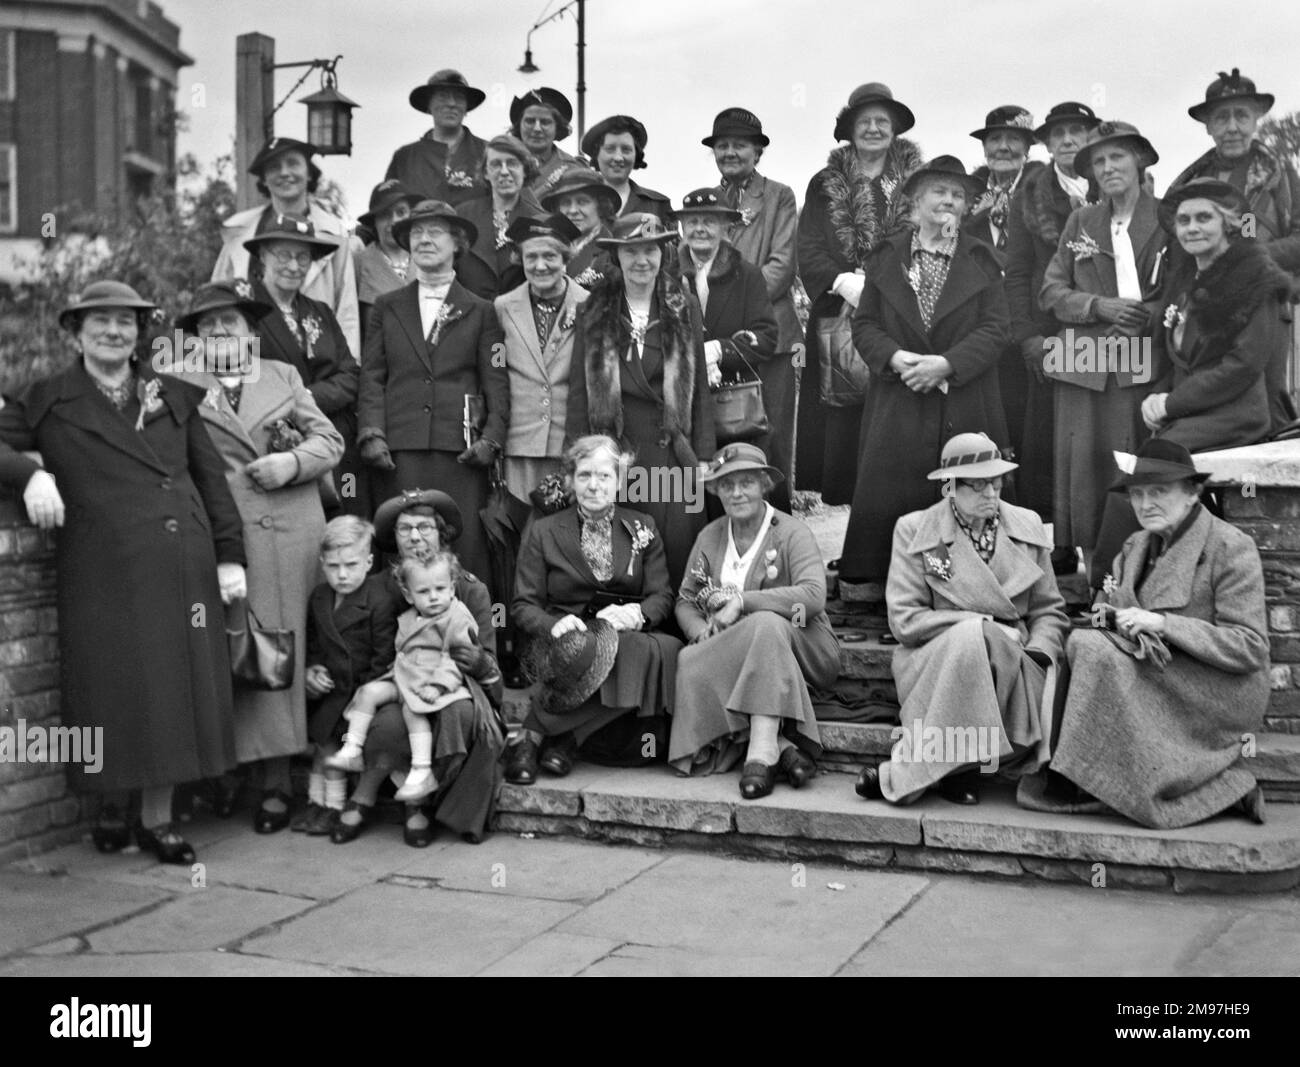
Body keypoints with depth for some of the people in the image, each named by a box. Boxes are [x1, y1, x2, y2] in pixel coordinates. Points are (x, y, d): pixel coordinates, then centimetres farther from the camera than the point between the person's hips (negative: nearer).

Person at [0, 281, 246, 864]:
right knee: (113, 689, 0)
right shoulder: (47, 401, 9)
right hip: (103, 572, -3)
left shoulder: (174, 396, 16)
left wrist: (230, 554, 8)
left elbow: (211, 478, 14)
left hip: (182, 569, 3)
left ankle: (156, 818, 17)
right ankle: (112, 803, 23)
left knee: (177, 685, 5)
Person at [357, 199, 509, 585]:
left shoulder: (480, 311, 13)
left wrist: (491, 438, -5)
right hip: (400, 451, 1)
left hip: (461, 451, -1)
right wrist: (371, 434, -2)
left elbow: (496, 383, 8)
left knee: (466, 548, -7)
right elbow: (372, 377, 12)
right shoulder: (387, 307, 17)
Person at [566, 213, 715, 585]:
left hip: (671, 453, 0)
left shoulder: (684, 310, 6)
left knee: (677, 552, -3)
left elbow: (700, 390, 6)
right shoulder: (594, 313, 6)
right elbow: (579, 391, 6)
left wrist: (704, 460, 1)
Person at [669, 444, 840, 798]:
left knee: (766, 623, -36)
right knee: (692, 666, -27)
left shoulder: (792, 533, -3)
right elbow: (685, 600, 13)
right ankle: (782, 748, -30)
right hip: (730, 655, 4)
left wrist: (742, 602, -23)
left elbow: (814, 596, -19)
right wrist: (702, 632, -10)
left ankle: (761, 751, -40)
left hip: (802, 654, -4)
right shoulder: (709, 537, 13)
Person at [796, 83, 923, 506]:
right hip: (837, 313, 1)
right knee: (837, 419, -3)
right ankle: (832, 503, 3)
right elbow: (808, 253, 3)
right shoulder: (825, 184, 10)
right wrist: (848, 283, -14)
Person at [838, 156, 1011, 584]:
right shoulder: (887, 257, 11)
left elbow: (995, 329, 0)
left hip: (964, 412, 0)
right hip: (896, 409, 0)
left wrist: (947, 364, -14)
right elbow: (864, 323, 7)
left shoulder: (981, 261, 9)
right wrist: (895, 356, -12)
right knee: (885, 501, -5)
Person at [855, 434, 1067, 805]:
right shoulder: (913, 531, 0)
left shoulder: (1027, 527, 10)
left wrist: (1037, 654, -8)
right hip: (934, 660, -3)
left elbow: (1049, 610, 14)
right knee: (973, 635, -37)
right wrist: (985, 625, -14)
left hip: (1012, 664, 3)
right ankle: (954, 765, -22)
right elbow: (904, 620, -7)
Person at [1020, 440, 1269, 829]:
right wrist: (1111, 618, -12)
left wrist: (1163, 624, -23)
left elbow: (1250, 648, -14)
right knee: (1085, 640, -18)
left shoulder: (1231, 548, -8)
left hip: (1221, 692, -7)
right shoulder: (1135, 548, 14)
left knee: (1099, 652, -24)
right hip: (1161, 680, 8)